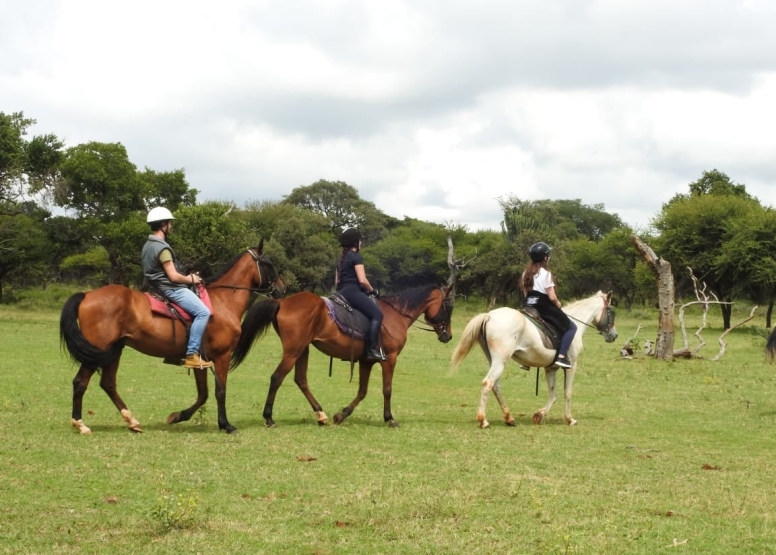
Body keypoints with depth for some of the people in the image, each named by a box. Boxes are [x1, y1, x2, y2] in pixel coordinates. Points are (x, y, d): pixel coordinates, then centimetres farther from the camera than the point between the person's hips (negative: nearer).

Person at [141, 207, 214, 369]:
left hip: (160, 287, 11)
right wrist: (191, 279, -4)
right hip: (170, 289, -11)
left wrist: (187, 278, 15)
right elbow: (173, 276, -22)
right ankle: (191, 354, -24)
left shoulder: (148, 245, 13)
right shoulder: (162, 248, -19)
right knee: (203, 312, -20)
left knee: (200, 311, 23)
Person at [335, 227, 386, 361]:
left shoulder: (342, 258, 20)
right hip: (352, 291, -10)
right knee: (377, 314, -15)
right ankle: (372, 350, -25)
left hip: (341, 292, 10)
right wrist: (372, 290, 0)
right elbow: (362, 280, -15)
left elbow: (337, 280, 22)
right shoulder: (356, 257, -8)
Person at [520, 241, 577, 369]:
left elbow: (525, 291, 12)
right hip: (545, 308, -7)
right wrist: (558, 304, 3)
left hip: (529, 307, 7)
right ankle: (561, 356, -13)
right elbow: (552, 297, -15)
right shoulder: (545, 273, -12)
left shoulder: (527, 273, 9)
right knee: (571, 327, 2)